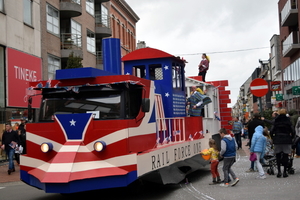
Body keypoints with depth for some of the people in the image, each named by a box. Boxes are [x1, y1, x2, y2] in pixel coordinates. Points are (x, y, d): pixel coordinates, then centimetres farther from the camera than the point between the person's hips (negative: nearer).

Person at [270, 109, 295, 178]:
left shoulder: (276, 122, -1)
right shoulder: (288, 121, -2)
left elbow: (271, 132, -3)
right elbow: (293, 131, -3)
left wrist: (273, 139, 11)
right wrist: (291, 138, 11)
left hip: (277, 141, 0)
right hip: (286, 141, 0)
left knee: (278, 156, 8)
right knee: (286, 156, 5)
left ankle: (279, 171, 3)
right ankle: (285, 172, 6)